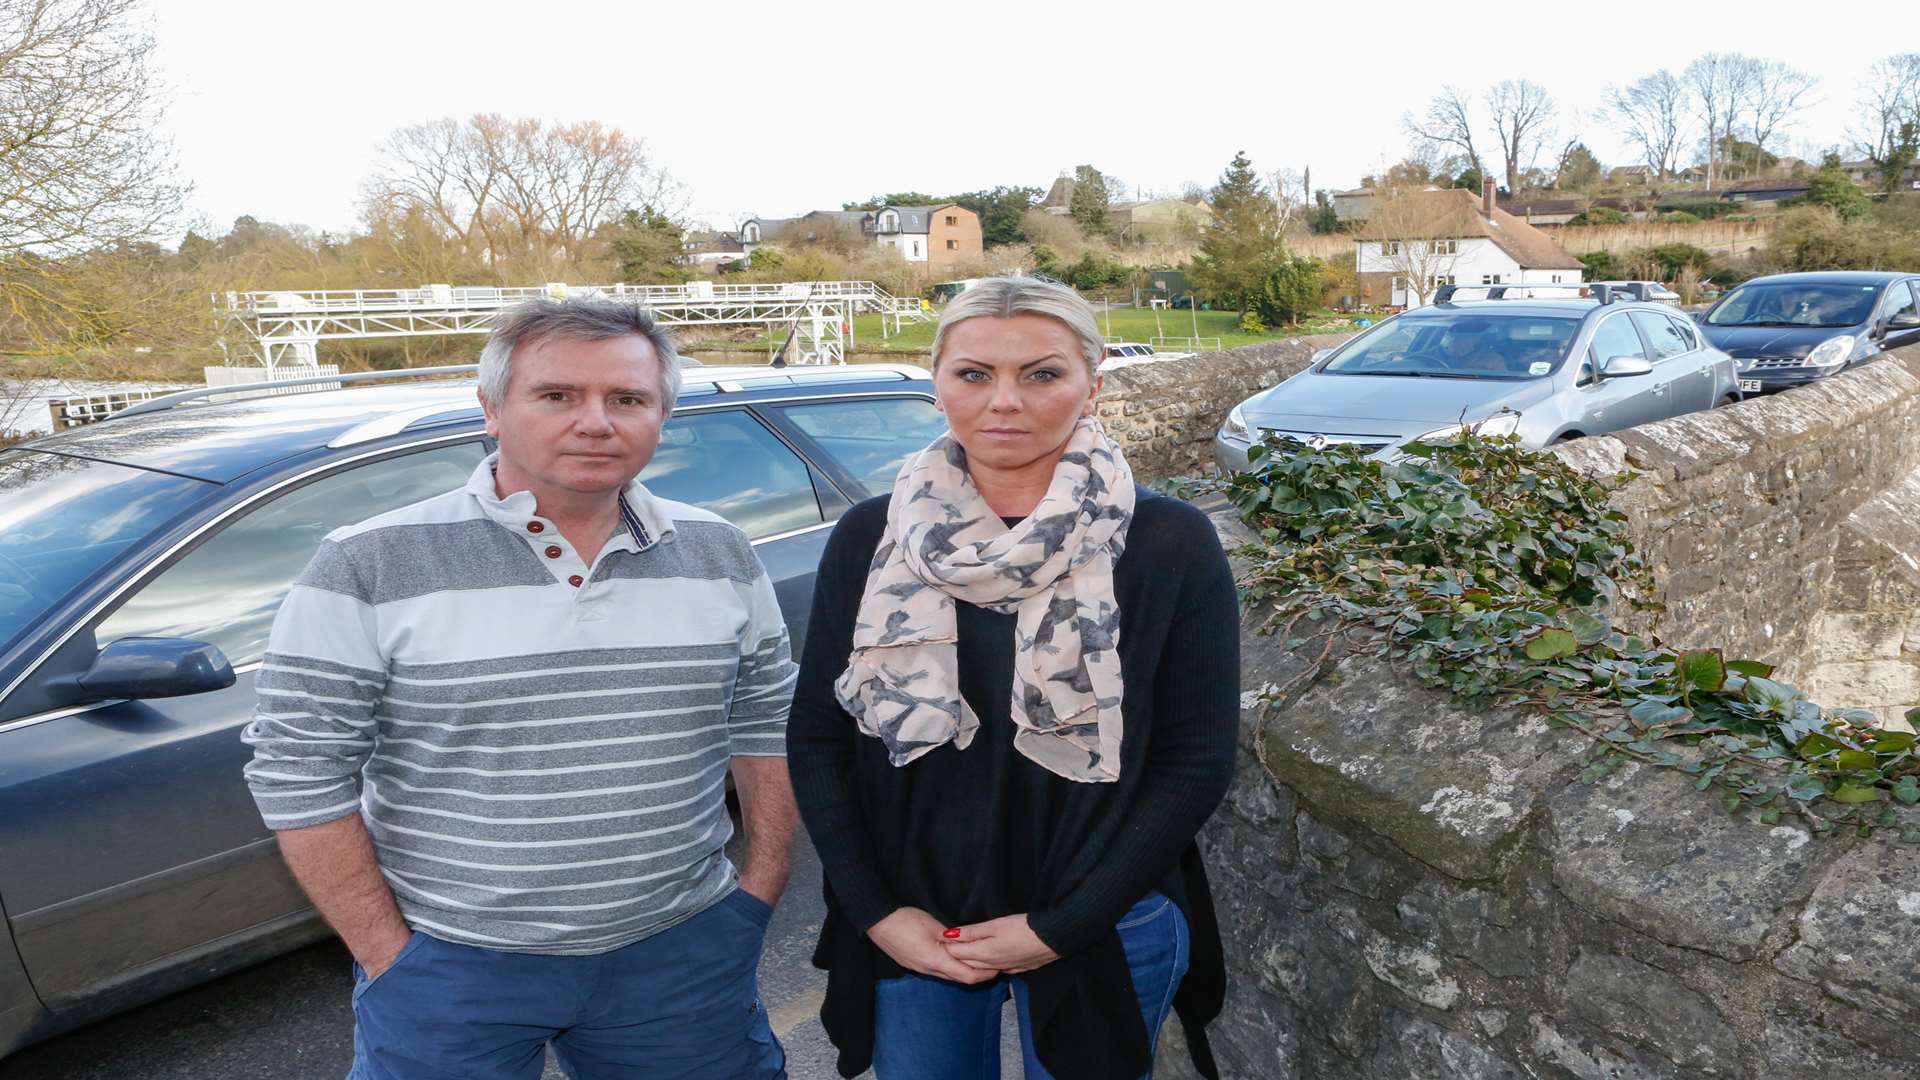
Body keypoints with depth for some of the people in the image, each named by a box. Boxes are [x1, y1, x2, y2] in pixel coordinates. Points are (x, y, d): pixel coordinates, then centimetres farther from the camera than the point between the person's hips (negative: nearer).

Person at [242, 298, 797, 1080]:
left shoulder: (720, 555, 1)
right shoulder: (370, 568, -10)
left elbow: (766, 719, 8)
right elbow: (299, 770, -8)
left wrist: (765, 880, 5)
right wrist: (388, 955, -8)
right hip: (450, 965, -2)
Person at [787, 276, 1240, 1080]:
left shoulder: (1171, 544, -11)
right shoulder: (869, 539, -4)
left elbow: (1198, 761, -10)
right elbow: (818, 739, 0)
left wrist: (1062, 928, -12)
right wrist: (876, 912, -7)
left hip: (1100, 935, -2)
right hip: (907, 932, 2)